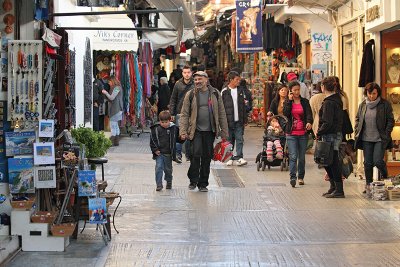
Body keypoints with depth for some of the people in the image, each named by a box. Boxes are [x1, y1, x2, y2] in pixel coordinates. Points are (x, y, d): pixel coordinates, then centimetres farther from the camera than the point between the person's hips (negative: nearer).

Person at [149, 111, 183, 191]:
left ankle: (169, 183, 34)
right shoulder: (156, 129, -5)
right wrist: (155, 150, -9)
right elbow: (152, 140, -2)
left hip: (168, 154, 2)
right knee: (159, 168, -9)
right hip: (159, 153, -2)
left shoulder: (174, 129, -1)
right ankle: (159, 184, -4)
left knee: (168, 169, 15)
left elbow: (178, 139, 11)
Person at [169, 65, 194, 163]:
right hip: (180, 113, 0)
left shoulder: (195, 85, 1)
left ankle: (189, 154, 17)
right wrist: (171, 113, 0)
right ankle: (178, 154, -4)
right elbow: (173, 100, 7)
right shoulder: (178, 84, 3)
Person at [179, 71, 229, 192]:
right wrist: (183, 131, -8)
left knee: (207, 157, 6)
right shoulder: (190, 95, 1)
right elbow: (184, 114, 1)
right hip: (196, 130, -2)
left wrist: (224, 132, 6)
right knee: (196, 153, -16)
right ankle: (193, 180, 1)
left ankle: (203, 184, 17)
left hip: (210, 131, 2)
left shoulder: (215, 94, 6)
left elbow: (221, 114, 9)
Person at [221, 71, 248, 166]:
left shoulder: (241, 91, 10)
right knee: (229, 140, 4)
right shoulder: (224, 92, -2)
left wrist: (245, 119, 8)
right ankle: (229, 158, 12)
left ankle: (239, 157, -6)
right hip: (229, 121, -2)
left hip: (239, 121, 2)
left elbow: (243, 106, 13)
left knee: (239, 139, -4)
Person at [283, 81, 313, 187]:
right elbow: (285, 113, -10)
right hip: (291, 133, -1)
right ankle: (293, 177, -15)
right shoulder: (287, 102, 7)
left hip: (303, 133, 1)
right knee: (293, 156, -12)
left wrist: (309, 122, -27)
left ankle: (301, 177, 21)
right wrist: (290, 100, -10)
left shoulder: (305, 102, 6)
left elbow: (309, 113, -7)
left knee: (302, 157, 9)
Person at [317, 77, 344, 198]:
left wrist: (319, 133, -11)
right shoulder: (337, 99, 12)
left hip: (330, 135, -10)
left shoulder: (329, 103, -17)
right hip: (337, 133, 10)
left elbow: (327, 123, -23)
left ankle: (339, 190, -1)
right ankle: (333, 187, 25)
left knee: (333, 162, -4)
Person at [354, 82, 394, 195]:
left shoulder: (385, 104, -4)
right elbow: (357, 119, 18)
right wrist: (357, 132, 7)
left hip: (380, 139, -4)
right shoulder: (362, 105, 8)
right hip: (366, 139, 4)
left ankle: (385, 178, 19)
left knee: (378, 161, -11)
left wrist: (386, 135, -9)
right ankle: (368, 185, 18)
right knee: (368, 163, 5)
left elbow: (390, 121, -1)